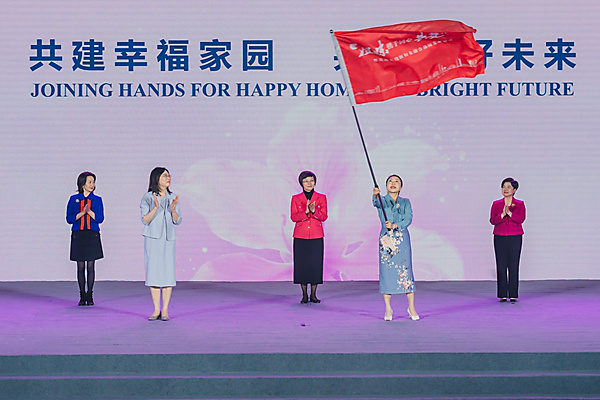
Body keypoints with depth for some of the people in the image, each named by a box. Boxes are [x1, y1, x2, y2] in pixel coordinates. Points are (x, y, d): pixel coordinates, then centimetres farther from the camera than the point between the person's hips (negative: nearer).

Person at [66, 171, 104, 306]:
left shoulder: (97, 200, 5)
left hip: (92, 236, 0)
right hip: (78, 235, 0)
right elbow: (69, 219, 0)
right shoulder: (74, 199, 4)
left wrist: (89, 211, -16)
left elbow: (100, 218, -2)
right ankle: (82, 296, 7)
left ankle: (90, 295, 6)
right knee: (80, 266, 2)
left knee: (91, 266, -1)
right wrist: (82, 213, -14)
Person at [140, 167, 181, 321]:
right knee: (153, 272, -1)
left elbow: (177, 221, 7)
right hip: (152, 239, -2)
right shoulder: (147, 198, 0)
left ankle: (165, 310, 2)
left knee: (168, 273, -3)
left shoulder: (173, 198, 10)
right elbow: (145, 220, -6)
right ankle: (156, 310, 6)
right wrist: (156, 207, -20)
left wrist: (173, 209, -12)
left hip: (168, 239, 2)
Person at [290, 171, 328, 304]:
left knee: (316, 263, -2)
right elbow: (293, 217, -3)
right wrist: (305, 212, -20)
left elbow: (324, 217, -2)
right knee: (301, 264, -1)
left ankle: (313, 295, 7)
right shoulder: (296, 198, 6)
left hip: (316, 236, 0)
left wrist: (314, 211, -20)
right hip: (300, 236, 0)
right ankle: (304, 295, 8)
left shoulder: (321, 198, 7)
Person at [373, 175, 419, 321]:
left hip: (402, 238, 1)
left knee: (406, 271, -2)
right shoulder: (382, 200, 7)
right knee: (386, 272, -3)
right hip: (386, 239, -1)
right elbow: (376, 203, -18)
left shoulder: (405, 202, 12)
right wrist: (375, 195, -42)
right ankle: (388, 309, 5)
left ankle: (411, 307, 7)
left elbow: (408, 219, -3)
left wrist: (394, 225, -21)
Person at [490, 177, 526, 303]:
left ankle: (513, 295, 1)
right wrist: (502, 214, -19)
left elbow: (521, 219, -9)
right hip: (500, 237, 1)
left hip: (515, 237, -1)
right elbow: (492, 220, -3)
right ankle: (502, 295, 4)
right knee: (501, 266, -1)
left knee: (513, 266, -3)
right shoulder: (496, 204, 8)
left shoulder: (520, 204, 5)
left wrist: (509, 213, -21)